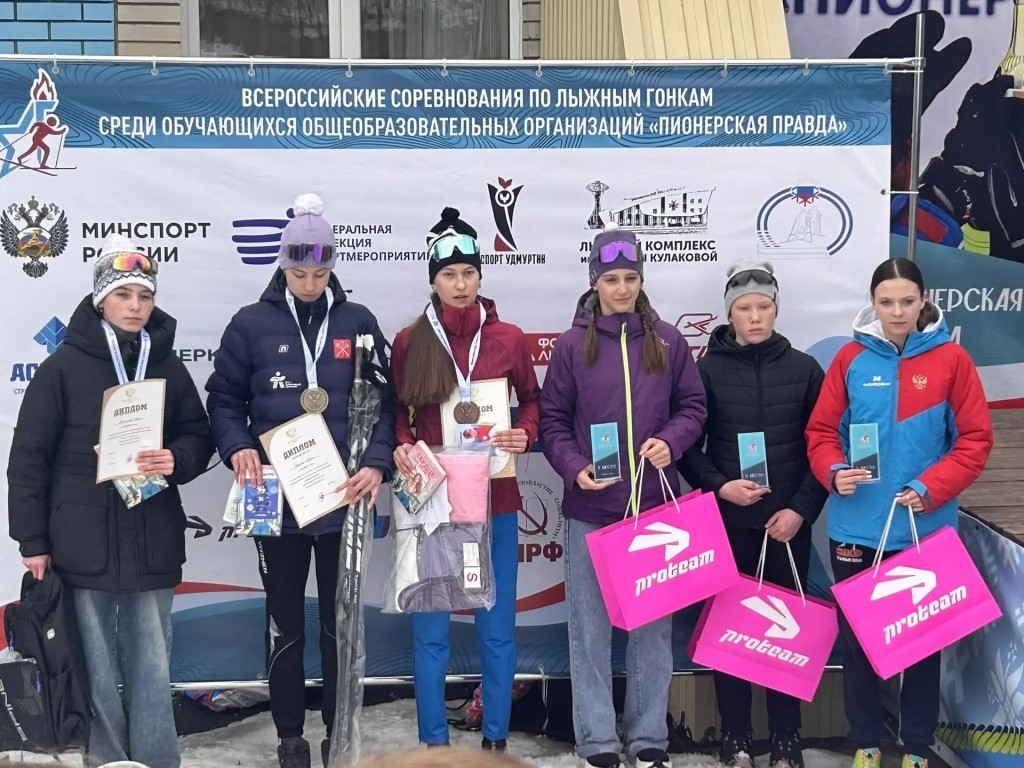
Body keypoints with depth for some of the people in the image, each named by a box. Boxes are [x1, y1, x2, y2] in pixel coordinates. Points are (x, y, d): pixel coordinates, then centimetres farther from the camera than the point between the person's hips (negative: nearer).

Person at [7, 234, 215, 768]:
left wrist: (176, 460, -12)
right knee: (96, 668, 5)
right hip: (83, 541, -2)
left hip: (153, 541, 2)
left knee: (152, 665, 6)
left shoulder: (168, 366, 7)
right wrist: (32, 540, -4)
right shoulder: (64, 366, -1)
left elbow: (199, 437, 11)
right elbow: (29, 456, -1)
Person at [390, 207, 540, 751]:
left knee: (497, 627, 9)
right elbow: (397, 414, 7)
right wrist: (402, 448, -12)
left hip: (495, 501, 1)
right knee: (430, 629, 6)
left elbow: (532, 401, 10)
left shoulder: (508, 338, 0)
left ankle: (496, 739, 23)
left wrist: (525, 436, -9)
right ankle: (433, 742, 19)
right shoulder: (408, 343, -1)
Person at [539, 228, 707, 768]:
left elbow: (693, 405, 8)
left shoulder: (667, 341, 4)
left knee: (653, 624, 9)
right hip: (590, 508, -1)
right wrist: (574, 469, -14)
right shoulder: (573, 345, 0)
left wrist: (671, 441, -11)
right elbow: (552, 419, 1)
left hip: (655, 505, 2)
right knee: (590, 627, 4)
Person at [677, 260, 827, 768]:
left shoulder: (804, 369, 4)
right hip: (727, 522, 0)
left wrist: (801, 509, -6)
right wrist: (719, 486, -14)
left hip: (788, 523, 1)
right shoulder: (707, 369, 1)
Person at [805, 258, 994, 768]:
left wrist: (931, 488, -15)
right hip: (856, 527, 1)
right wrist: (834, 472, -16)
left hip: (925, 527, -1)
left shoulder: (950, 359, -3)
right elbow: (821, 430, 3)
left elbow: (975, 439, -4)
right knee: (856, 636, 10)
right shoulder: (851, 358, 0)